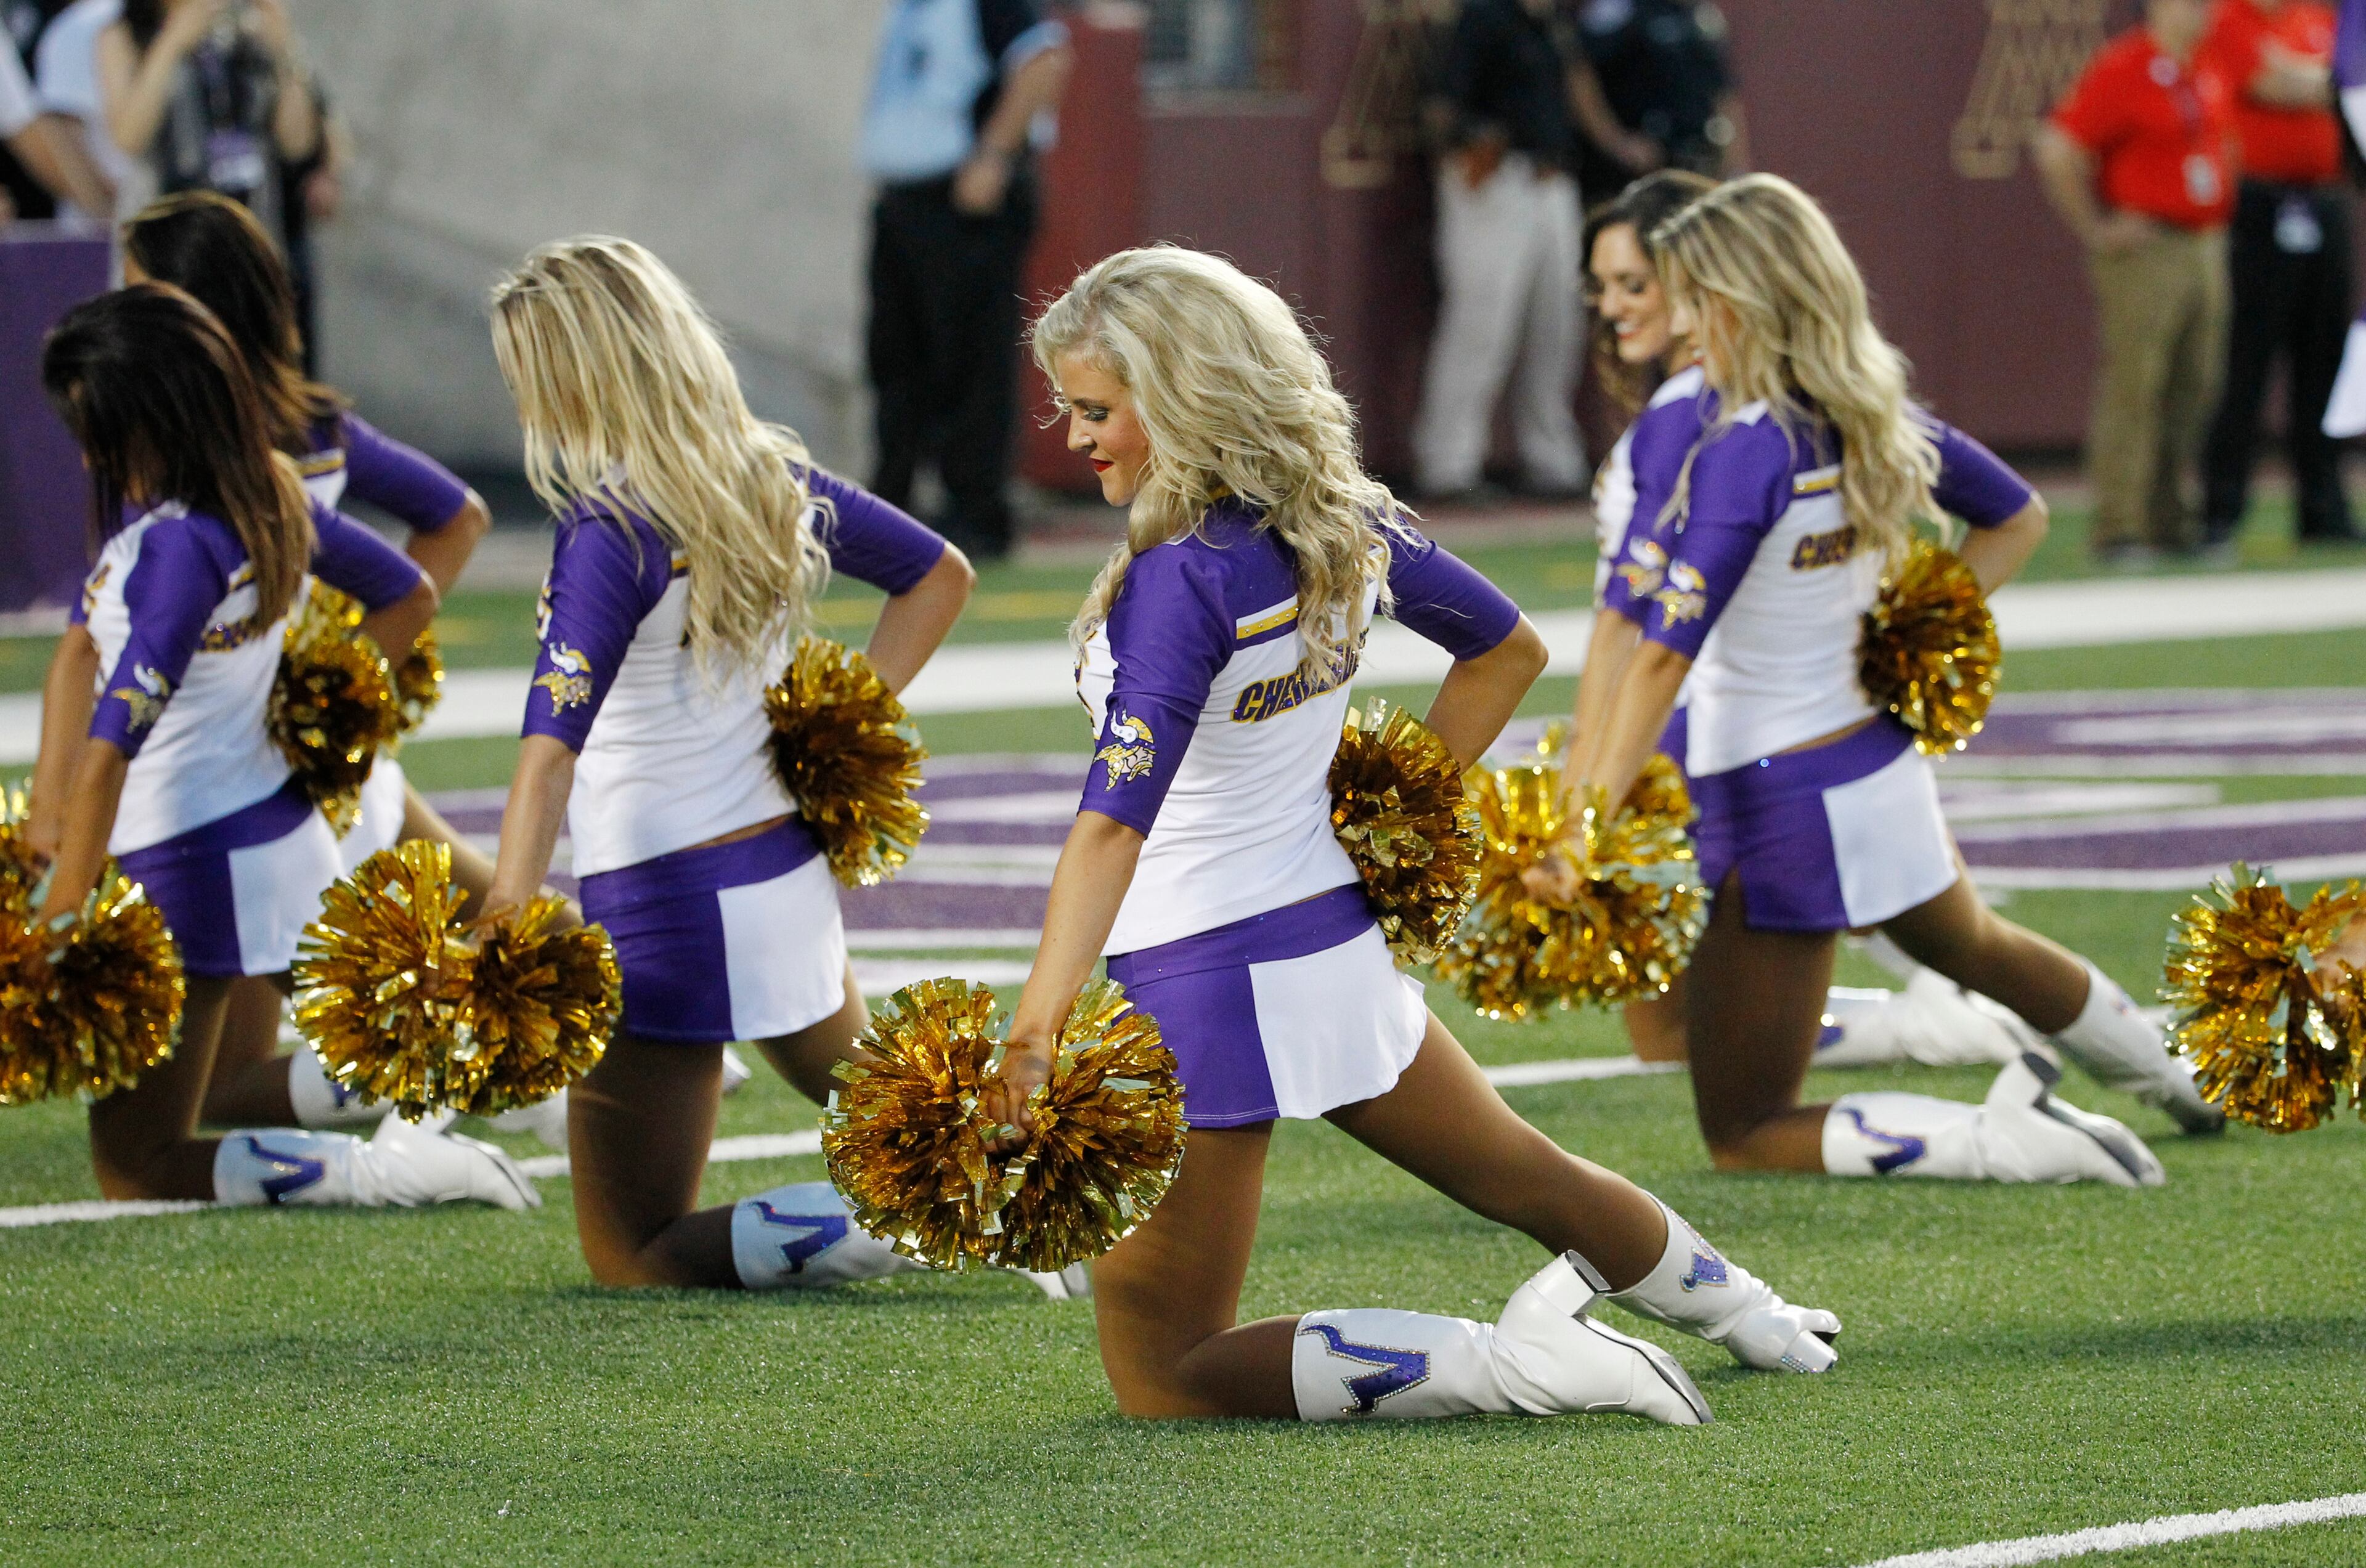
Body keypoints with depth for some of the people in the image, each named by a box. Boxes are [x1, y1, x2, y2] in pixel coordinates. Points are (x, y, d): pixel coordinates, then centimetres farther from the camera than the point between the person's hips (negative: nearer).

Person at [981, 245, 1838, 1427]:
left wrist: (1036, 1028, -42)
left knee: (1162, 1379, -2)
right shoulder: (1337, 517, 1)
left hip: (1201, 983, -8)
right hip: (1336, 933, 8)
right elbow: (1508, 649, 18)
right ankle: (1747, 1316, 55)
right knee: (1517, 1174, 33)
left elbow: (1114, 823, -34)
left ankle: (1511, 1366, -12)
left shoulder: (1179, 579, -23)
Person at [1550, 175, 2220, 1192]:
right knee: (1974, 948, 41)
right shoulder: (1875, 415, -1)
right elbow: (2018, 520, 17)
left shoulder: (1744, 451, -24)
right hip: (1883, 768, 9)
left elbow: (1661, 656, -29)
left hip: (1774, 801, -9)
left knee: (1742, 1135, -1)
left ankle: (2003, 1139, -16)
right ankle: (2189, 1085, 58)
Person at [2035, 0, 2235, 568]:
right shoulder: (2121, 70, -11)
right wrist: (2096, 230, -11)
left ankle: (2175, 521, 15)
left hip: (2205, 253, 8)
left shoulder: (2208, 74, 13)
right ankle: (2117, 527, -7)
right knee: (2132, 388, -9)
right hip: (2143, 254, -8)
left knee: (2194, 393, 8)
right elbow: (2057, 154, -14)